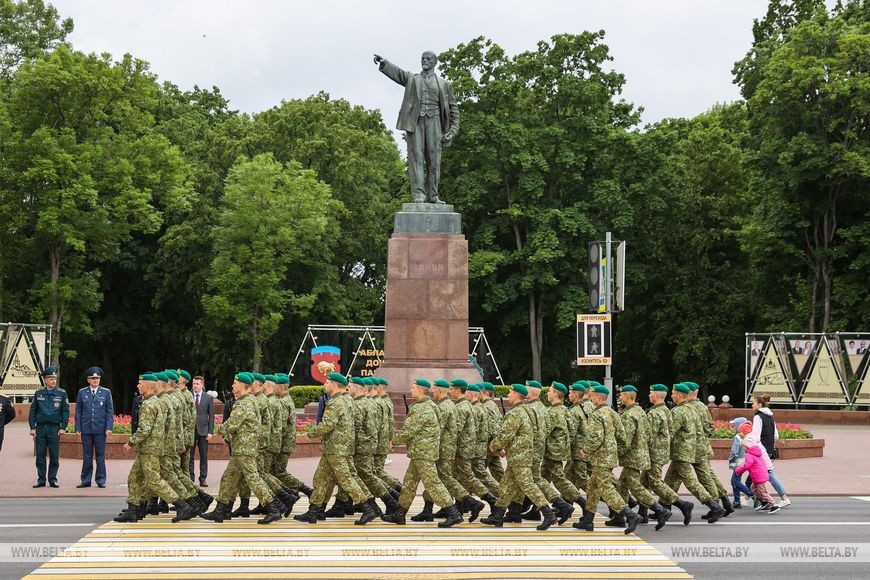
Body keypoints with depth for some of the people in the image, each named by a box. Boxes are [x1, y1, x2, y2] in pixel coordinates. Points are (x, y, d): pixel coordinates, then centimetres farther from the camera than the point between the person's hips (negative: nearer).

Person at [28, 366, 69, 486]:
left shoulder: (62, 393, 3)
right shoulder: (38, 394, 7)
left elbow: (66, 411, 3)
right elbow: (33, 411, 9)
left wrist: (63, 427, -5)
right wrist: (32, 428, 1)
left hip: (54, 428, -1)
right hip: (40, 428, 1)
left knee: (54, 456, -1)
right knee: (40, 455, 2)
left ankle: (53, 480, 7)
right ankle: (41, 480, 8)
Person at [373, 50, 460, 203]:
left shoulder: (444, 84, 16)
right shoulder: (411, 79, 17)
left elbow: (453, 108, 14)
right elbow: (396, 72, -1)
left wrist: (453, 130, 1)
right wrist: (383, 62, -22)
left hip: (433, 121, 0)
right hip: (415, 122, 0)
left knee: (434, 160, -3)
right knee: (416, 157, -8)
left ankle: (432, 195, 1)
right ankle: (418, 195, -13)